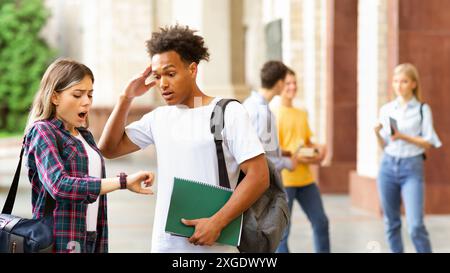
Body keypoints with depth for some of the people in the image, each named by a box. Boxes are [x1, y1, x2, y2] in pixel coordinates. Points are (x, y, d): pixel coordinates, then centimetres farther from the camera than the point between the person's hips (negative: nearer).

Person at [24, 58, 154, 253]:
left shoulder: (85, 135, 16)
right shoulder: (42, 131, -6)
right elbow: (59, 186, -21)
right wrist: (123, 182, -25)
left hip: (89, 238, 7)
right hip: (61, 241, -7)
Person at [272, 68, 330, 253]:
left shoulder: (302, 114, 16)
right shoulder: (274, 113, -6)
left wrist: (317, 149, 3)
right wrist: (295, 156, -23)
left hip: (305, 178, 7)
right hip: (283, 179, -7)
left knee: (321, 221, 9)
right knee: (282, 230, -1)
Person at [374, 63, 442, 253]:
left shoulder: (423, 109, 0)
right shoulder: (386, 109, 9)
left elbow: (429, 143, -3)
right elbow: (384, 146, 10)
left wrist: (404, 137, -16)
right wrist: (377, 134, -10)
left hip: (412, 168, -4)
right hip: (388, 166, 4)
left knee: (415, 225, -12)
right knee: (391, 222, 8)